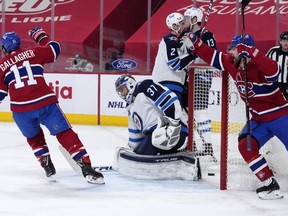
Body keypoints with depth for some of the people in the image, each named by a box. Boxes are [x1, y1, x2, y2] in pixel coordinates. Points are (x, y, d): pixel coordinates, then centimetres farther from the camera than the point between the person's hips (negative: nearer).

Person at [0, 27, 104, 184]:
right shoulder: (33, 53, 12)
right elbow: (54, 48, 24)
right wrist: (41, 36, 38)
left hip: (20, 109, 1)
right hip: (45, 103, 0)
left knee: (34, 137, 28)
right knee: (65, 134, 0)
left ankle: (48, 167, 18)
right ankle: (87, 169, -12)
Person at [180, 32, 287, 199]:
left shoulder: (259, 66, -23)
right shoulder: (231, 63, 1)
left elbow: (274, 71, -44)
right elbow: (211, 56, 9)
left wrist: (252, 53, -46)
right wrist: (193, 42, 2)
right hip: (260, 119, 8)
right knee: (246, 146, -9)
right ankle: (270, 185, -7)